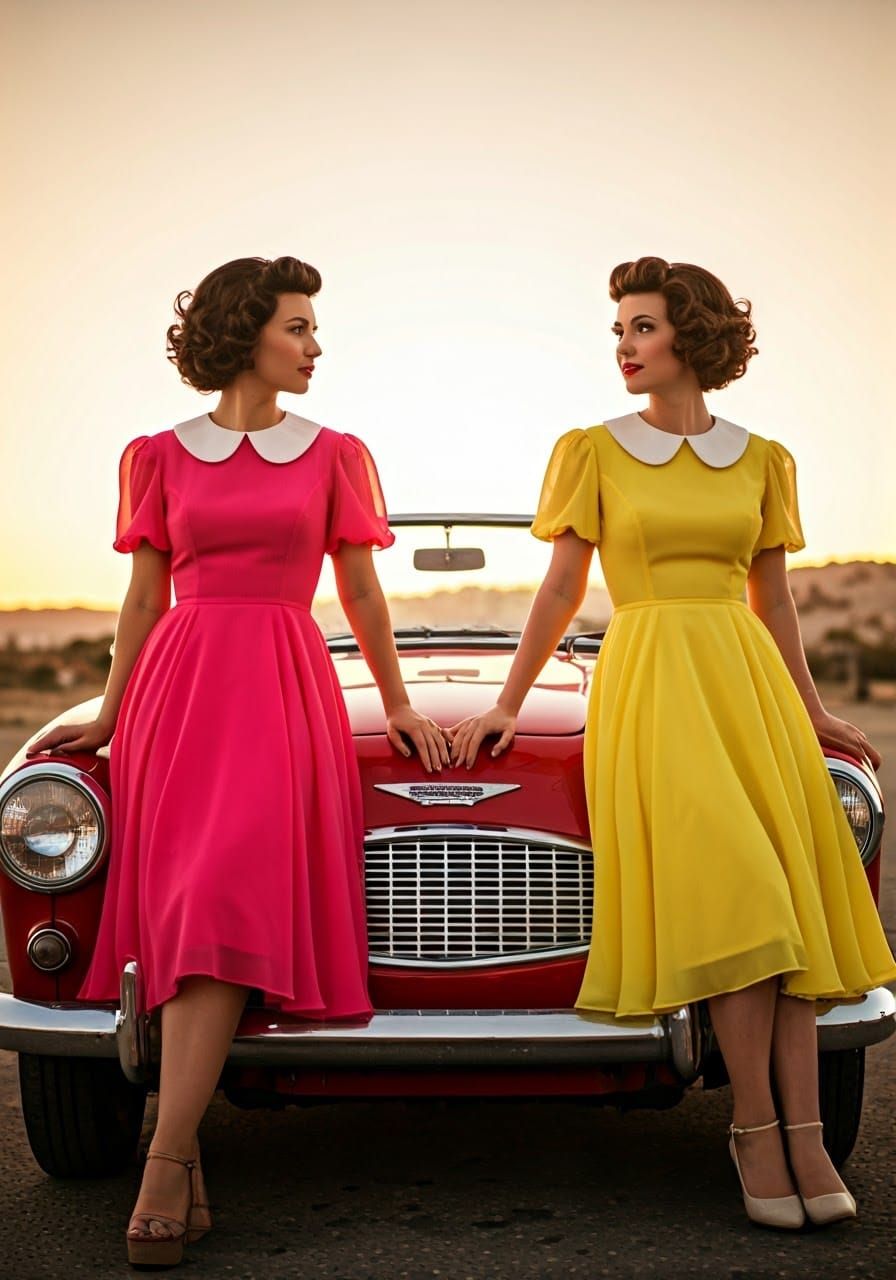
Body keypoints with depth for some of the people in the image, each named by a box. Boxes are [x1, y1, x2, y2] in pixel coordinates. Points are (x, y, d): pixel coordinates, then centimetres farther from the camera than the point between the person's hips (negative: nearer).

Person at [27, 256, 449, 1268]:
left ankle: (167, 1159, -22)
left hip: (284, 691, -1)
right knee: (185, 913, -8)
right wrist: (109, 717, 14)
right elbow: (145, 598, 15)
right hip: (178, 685, 2)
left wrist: (396, 705, 17)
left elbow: (361, 593, 16)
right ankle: (189, 1155, -4)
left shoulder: (334, 455, 11)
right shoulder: (158, 456, 12)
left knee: (226, 909, -18)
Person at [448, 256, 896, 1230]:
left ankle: (803, 1136, -9)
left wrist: (811, 713, 18)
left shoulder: (761, 460, 13)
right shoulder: (592, 452, 7)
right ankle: (758, 1129, -11)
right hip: (649, 681, -3)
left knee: (789, 895, -10)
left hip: (749, 677, 3)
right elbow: (562, 589, 10)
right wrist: (507, 705, 9)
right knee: (732, 898, -17)